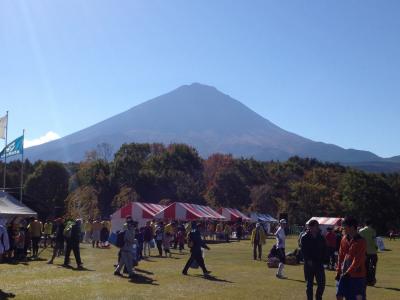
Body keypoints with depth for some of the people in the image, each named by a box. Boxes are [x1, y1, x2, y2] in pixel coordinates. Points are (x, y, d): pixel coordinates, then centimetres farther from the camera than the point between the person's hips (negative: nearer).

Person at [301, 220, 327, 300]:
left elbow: (324, 250, 9)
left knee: (321, 284, 4)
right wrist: (308, 260, -18)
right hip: (309, 264, -3)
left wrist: (322, 260, -3)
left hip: (319, 264, 3)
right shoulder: (305, 238, -4)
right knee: (309, 285, 5)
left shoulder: (321, 238, 5)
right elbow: (303, 251, -9)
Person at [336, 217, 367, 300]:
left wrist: (348, 272, -20)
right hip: (344, 274, 6)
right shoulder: (344, 239, 7)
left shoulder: (361, 241, -14)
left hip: (357, 275, -6)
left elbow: (357, 260, -18)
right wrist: (338, 271, 7)